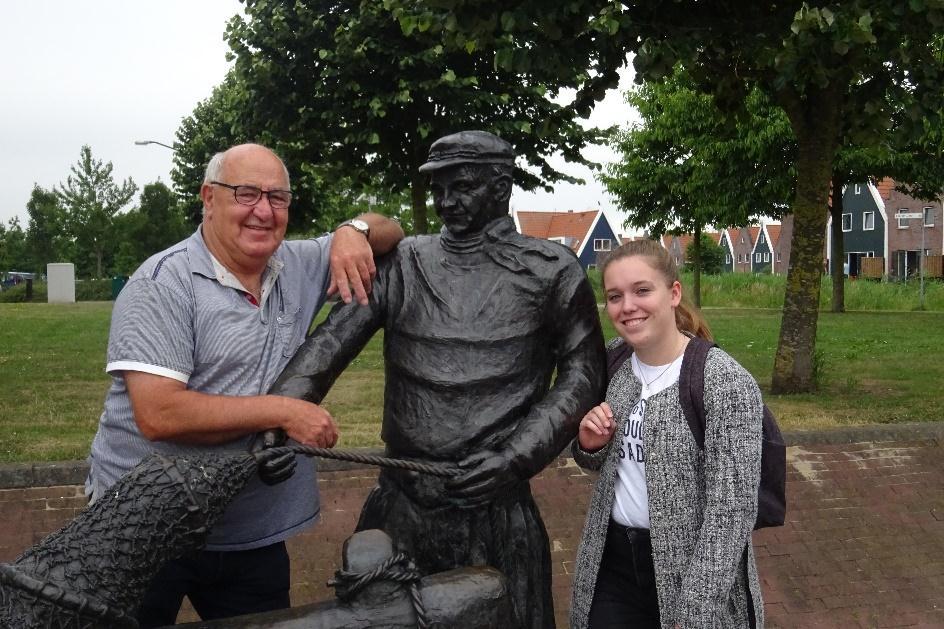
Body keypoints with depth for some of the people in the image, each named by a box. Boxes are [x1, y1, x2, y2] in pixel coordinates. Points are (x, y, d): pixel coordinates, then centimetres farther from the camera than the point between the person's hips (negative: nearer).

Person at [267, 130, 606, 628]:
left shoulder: (550, 271, -1)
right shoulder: (401, 264, 5)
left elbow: (583, 375, 0)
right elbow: (331, 342, -4)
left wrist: (515, 456, -13)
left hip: (495, 506, -2)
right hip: (399, 503, 3)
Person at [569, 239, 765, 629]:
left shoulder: (727, 383, -19)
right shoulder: (614, 359, 0)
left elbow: (731, 511, -19)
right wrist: (590, 446, -8)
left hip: (693, 569, -5)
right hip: (612, 560, 5)